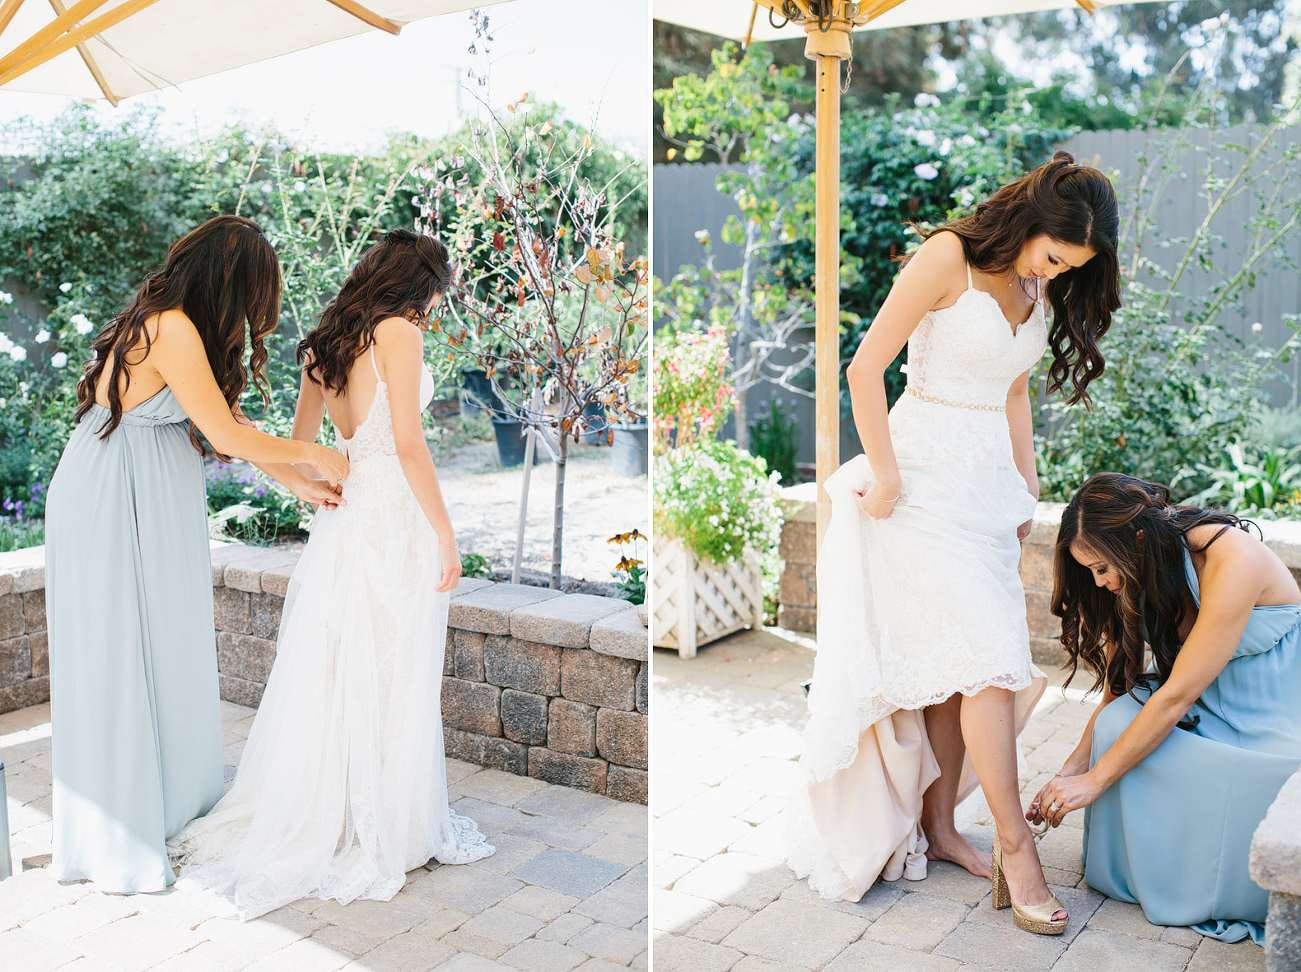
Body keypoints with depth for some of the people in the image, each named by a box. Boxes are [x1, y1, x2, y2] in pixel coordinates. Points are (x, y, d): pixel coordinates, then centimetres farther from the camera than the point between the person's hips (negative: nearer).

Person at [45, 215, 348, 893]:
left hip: (150, 505, 10)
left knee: (163, 655, 16)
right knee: (118, 665, 0)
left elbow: (224, 423, 14)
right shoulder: (173, 330, -21)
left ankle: (172, 806, 30)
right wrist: (312, 453, -4)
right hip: (114, 504, -10)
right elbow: (230, 437, -19)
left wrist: (298, 482, 13)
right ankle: (116, 847, 12)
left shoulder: (174, 323, 9)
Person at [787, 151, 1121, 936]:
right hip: (928, 472, -7)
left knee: (954, 664, 8)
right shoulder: (950, 256, -12)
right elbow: (865, 368, -15)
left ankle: (937, 827, 19)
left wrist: (1027, 483, 15)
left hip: (988, 479, 7)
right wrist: (885, 479, -14)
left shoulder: (1042, 287, 10)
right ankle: (1016, 846, 0)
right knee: (988, 656, -10)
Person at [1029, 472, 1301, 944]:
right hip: (1208, 706, 6)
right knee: (1119, 723, -23)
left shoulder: (1233, 561, -29)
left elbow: (1176, 696, -27)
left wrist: (1094, 780, -21)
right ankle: (1134, 876, -3)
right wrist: (1069, 773, -10)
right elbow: (1118, 689, -2)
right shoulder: (1139, 578, -5)